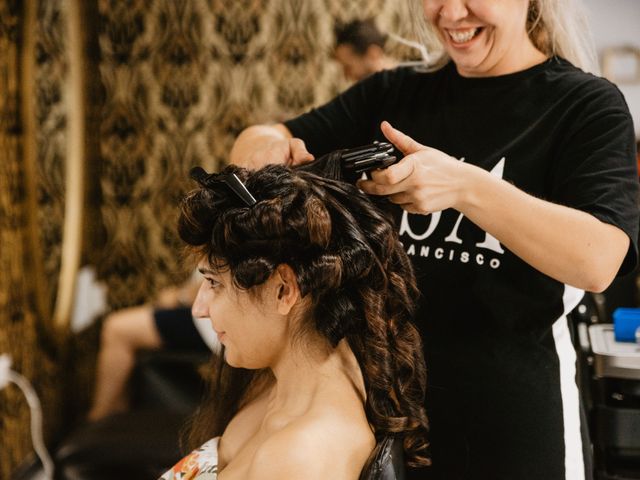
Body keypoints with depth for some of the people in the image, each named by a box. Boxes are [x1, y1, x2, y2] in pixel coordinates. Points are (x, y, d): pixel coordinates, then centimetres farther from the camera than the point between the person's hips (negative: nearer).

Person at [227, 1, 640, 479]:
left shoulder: (586, 105, -7)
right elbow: (269, 142, 6)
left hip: (509, 412, -4)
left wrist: (465, 187, -31)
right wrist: (265, 142, -17)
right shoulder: (393, 94, 7)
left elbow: (597, 260, -20)